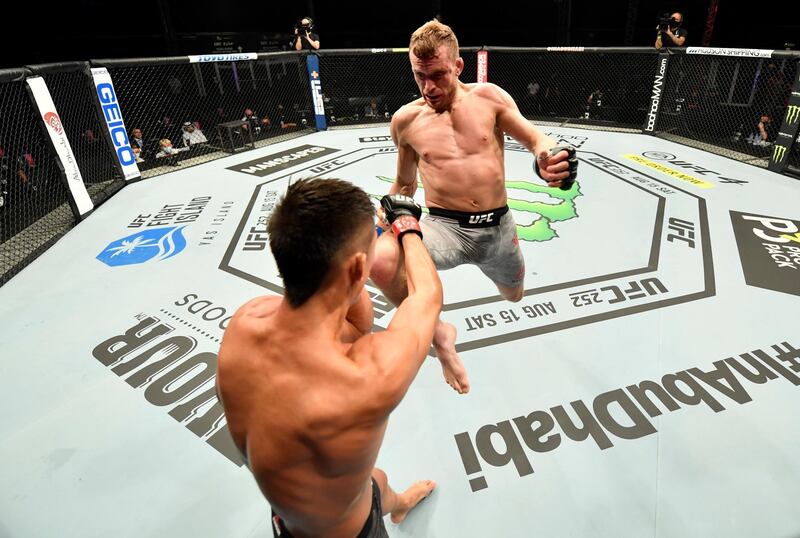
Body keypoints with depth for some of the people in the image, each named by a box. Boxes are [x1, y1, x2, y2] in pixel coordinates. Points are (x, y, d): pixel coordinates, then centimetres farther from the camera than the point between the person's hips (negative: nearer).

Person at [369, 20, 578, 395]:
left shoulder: (488, 97, -1)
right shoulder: (405, 120, 2)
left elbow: (535, 139, 2)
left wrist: (547, 157, -21)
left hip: (499, 226, 2)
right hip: (445, 227, -1)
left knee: (514, 295, 24)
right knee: (380, 259, -32)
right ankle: (439, 335, -6)